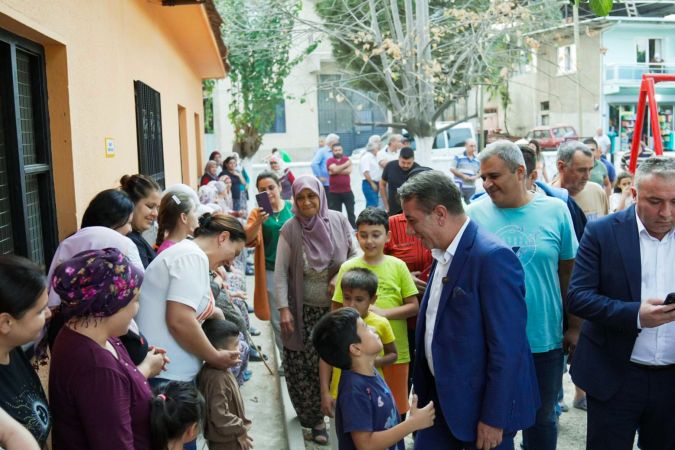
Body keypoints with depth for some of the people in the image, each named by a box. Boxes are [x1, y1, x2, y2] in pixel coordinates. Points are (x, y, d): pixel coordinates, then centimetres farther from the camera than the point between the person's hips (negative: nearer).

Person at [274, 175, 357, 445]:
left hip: (336, 308, 2)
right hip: (304, 311, -1)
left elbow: (355, 253, 7)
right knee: (304, 366, 0)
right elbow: (280, 273, -9)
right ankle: (315, 417, 19)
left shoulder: (338, 222, -6)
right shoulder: (290, 230, -10)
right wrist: (283, 309, -16)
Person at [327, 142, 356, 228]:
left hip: (347, 191, 1)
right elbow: (335, 169, -19)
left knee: (351, 212, 4)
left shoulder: (347, 159, 6)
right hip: (334, 192, -1)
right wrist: (346, 164, -10)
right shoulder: (330, 161, 1)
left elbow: (349, 171, -11)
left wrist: (336, 171, -12)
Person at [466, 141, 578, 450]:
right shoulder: (474, 213, -5)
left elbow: (568, 271, 3)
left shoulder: (555, 210, -3)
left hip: (546, 340, 1)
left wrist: (574, 328, 5)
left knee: (542, 418, 17)